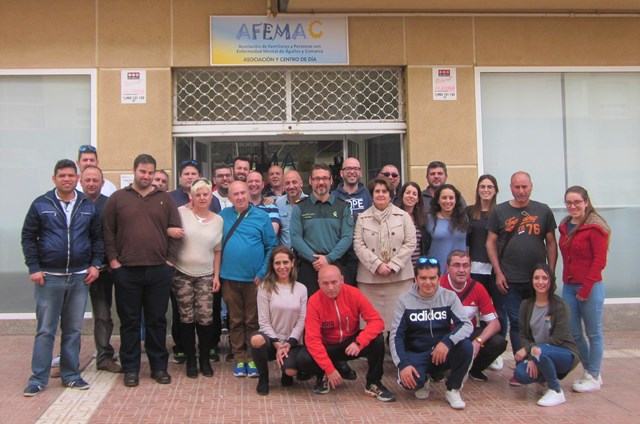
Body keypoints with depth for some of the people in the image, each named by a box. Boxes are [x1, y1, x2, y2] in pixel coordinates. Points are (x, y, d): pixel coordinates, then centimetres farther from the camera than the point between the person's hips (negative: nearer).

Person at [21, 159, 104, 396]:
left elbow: (97, 237, 12)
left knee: (74, 329, 10)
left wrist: (95, 264, 1)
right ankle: (38, 378, 11)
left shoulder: (88, 207, 7)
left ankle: (71, 375, 20)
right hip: (48, 278, -2)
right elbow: (28, 237, 0)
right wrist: (34, 268, -7)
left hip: (80, 278, 3)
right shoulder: (41, 205, 0)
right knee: (45, 330, 3)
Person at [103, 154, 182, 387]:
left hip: (159, 271, 1)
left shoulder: (165, 199, 9)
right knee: (129, 321, 6)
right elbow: (108, 232, 4)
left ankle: (159, 367, 18)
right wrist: (113, 260, -3)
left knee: (157, 321, 8)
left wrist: (170, 259, -1)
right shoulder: (117, 198, 6)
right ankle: (131, 368, 16)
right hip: (126, 271, -1)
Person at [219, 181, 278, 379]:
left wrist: (262, 273, -7)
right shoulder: (223, 216, 5)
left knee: (253, 321, 5)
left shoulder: (261, 217, -1)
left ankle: (252, 359, 13)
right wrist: (218, 272, 2)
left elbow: (271, 247, -1)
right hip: (229, 278, 2)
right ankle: (239, 359, 17)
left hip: (254, 279, -2)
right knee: (235, 321, 9)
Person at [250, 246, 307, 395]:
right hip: (271, 339, -1)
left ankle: (286, 373, 14)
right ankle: (263, 376, -6)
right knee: (257, 340, -37)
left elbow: (301, 320, 2)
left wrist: (289, 343, -11)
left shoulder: (301, 289, 5)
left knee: (291, 371, -29)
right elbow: (264, 321, -5)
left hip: (293, 343, 1)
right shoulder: (265, 287, -3)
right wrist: (277, 344, -15)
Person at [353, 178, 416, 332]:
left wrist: (392, 265, -8)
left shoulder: (403, 216, 8)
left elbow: (410, 244, 2)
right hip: (370, 277, 0)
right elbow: (358, 245, 1)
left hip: (399, 276, 0)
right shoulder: (362, 218, 9)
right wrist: (377, 265, -11)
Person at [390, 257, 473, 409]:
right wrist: (403, 364, -22)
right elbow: (396, 336, -6)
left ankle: (453, 390, -5)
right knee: (409, 380, -33)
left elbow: (467, 325, -12)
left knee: (466, 346, -29)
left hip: (442, 353, 1)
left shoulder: (449, 297, -2)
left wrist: (447, 341, -31)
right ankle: (421, 382, 7)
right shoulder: (405, 300, -4)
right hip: (415, 355, -1)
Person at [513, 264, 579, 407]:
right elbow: (523, 335, -1)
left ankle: (556, 391, -14)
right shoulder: (526, 305, 2)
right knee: (521, 374, -26)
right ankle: (545, 375, 9)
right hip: (541, 356, 4)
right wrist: (531, 357, -20)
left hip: (565, 354, -4)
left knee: (540, 351, -37)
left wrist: (529, 350, -22)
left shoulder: (560, 306, -13)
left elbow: (557, 338, -17)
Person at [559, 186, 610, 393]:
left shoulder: (595, 227, -10)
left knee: (593, 333, 5)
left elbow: (599, 260, -13)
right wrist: (566, 281, 8)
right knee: (573, 333, 10)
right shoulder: (565, 226, 11)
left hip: (590, 287, -7)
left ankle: (593, 378, 16)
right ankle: (590, 371, 26)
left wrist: (586, 288, -14)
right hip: (568, 286, 7)